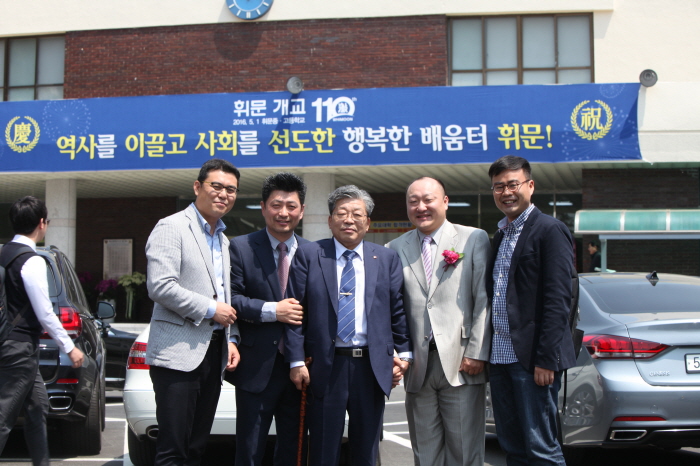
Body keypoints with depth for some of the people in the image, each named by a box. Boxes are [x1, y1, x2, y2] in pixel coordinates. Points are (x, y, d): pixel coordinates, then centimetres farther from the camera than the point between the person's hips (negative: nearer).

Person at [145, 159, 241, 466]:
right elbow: (160, 286, -17)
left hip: (214, 352, 8)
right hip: (179, 352, -8)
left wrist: (231, 339, 8)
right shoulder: (171, 228, -6)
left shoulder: (223, 240, 19)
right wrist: (210, 310, -14)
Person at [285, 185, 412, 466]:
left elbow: (399, 310, 9)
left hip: (372, 367, 2)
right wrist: (297, 361, -7)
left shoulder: (387, 259, 8)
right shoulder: (308, 255, 2)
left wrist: (404, 353, 1)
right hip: (325, 367, -2)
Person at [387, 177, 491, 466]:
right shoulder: (396, 248, 12)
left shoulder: (474, 239, 5)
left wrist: (477, 353, -8)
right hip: (418, 364, 3)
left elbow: (484, 300, -1)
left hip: (461, 362, -3)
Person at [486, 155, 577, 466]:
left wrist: (546, 359, -19)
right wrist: (485, 352, 10)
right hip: (500, 357, 8)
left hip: (532, 358, -8)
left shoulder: (550, 230, -7)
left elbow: (558, 300, -14)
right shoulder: (500, 236, 18)